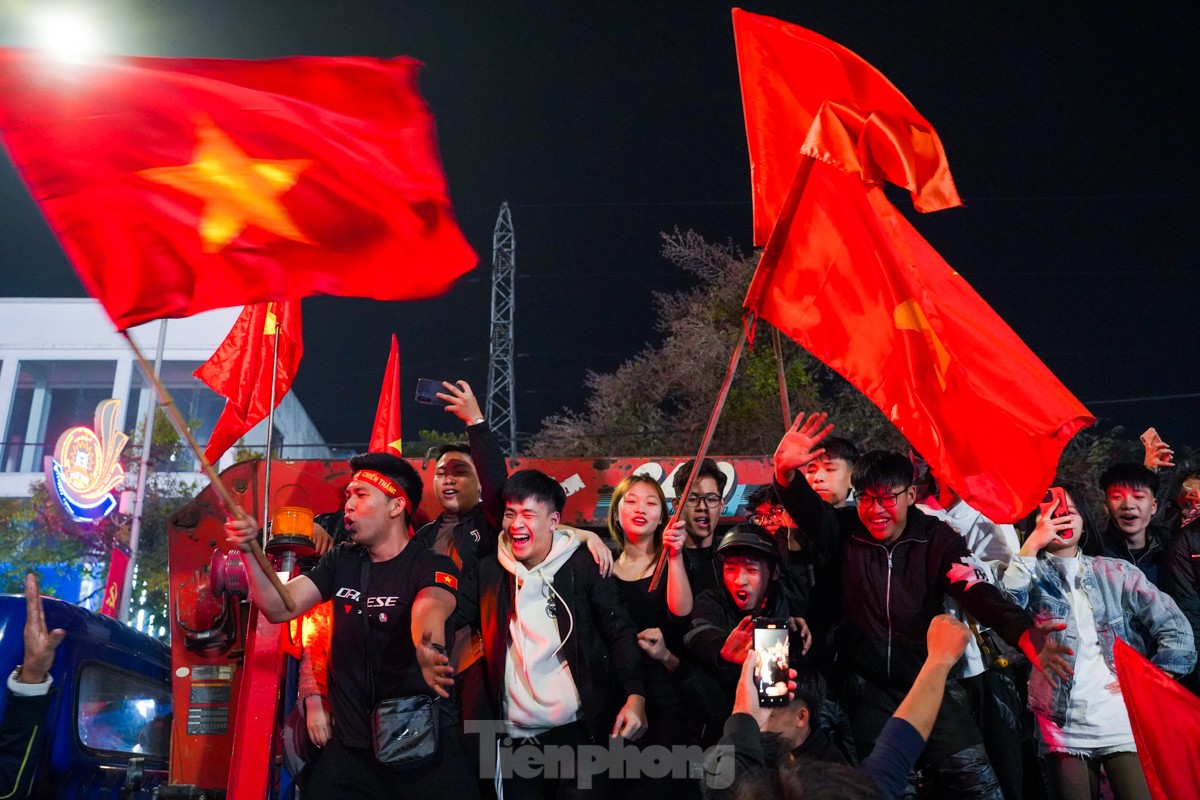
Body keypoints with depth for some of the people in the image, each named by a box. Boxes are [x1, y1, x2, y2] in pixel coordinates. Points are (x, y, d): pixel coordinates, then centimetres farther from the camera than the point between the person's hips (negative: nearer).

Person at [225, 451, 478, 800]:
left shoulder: (434, 567, -12)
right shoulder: (340, 562, 7)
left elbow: (429, 609, -33)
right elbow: (280, 607, -1)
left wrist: (430, 651, -56)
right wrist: (249, 549, -15)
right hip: (350, 745, 5)